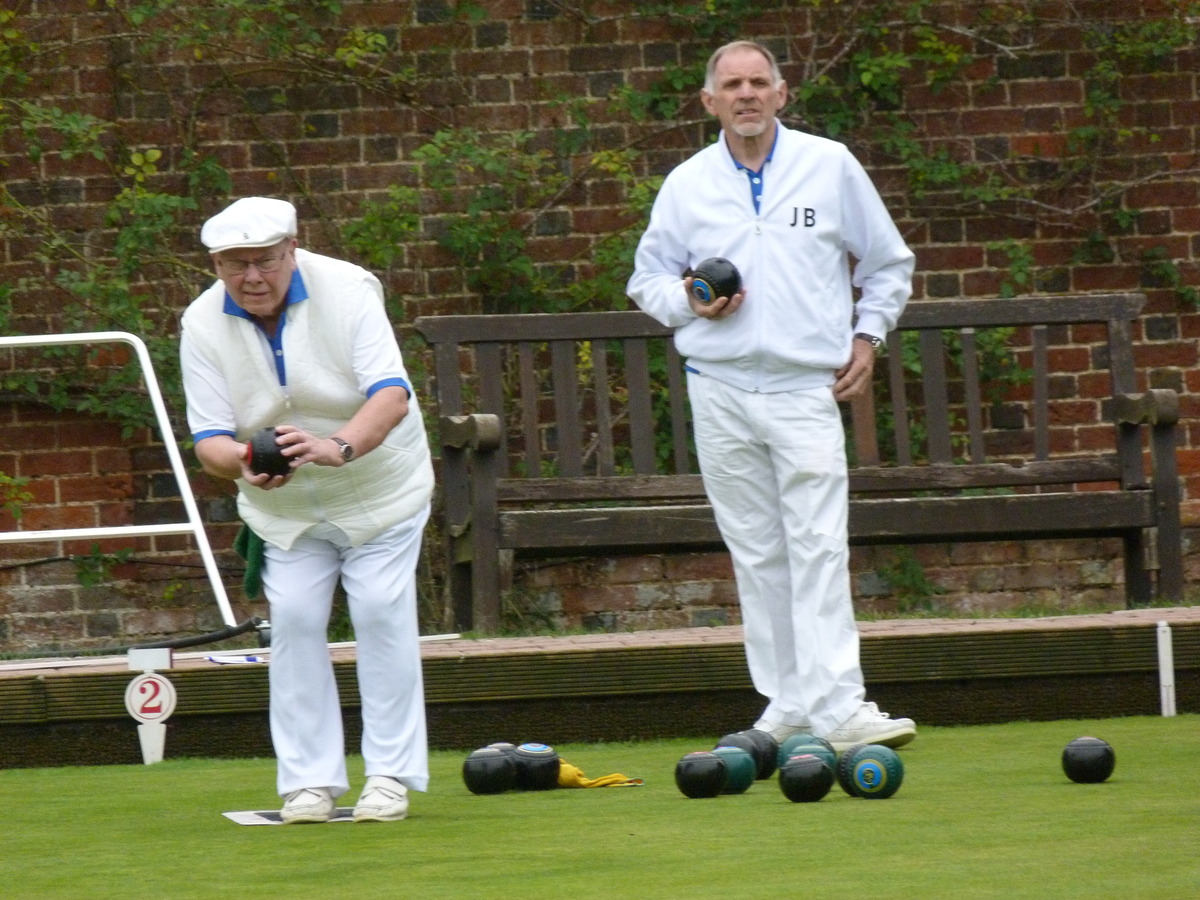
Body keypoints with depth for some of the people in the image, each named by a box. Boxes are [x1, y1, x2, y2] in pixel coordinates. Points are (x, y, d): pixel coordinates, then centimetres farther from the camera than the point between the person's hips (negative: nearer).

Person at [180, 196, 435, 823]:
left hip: (378, 487, -3)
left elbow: (391, 394, -34)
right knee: (294, 619, -7)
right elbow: (209, 440, -18)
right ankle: (309, 778, -1)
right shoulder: (203, 324, -14)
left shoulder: (346, 291, -23)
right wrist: (242, 462, -44)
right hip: (283, 506, 3)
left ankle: (391, 774, -5)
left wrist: (337, 447, -53)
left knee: (380, 612, -11)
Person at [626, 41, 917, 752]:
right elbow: (647, 279, 17)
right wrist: (688, 301, -3)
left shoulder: (830, 166, 5)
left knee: (819, 547, -12)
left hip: (807, 390, -2)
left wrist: (866, 336, 4)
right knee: (757, 554, 3)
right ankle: (787, 705, 7)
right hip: (720, 391, 2)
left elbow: (889, 265, 15)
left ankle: (838, 709, -18)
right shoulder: (687, 184, 8)